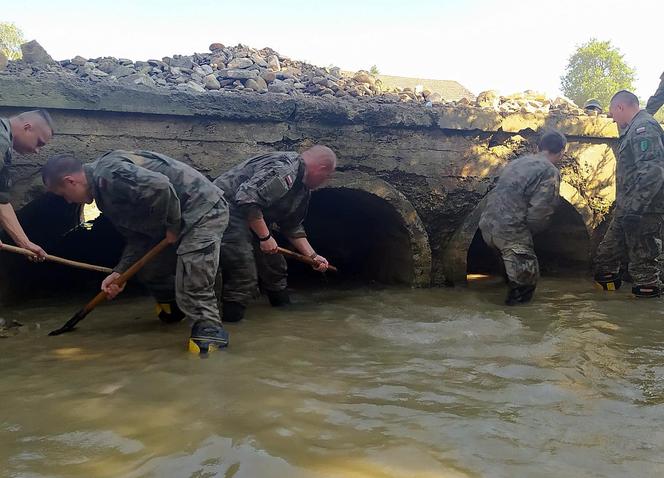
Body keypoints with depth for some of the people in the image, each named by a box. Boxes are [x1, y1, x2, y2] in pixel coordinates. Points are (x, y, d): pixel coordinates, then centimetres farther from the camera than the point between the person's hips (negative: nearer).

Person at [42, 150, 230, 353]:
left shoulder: (108, 173, -20)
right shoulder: (104, 191, 13)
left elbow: (160, 186, -34)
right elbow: (138, 237, 12)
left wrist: (172, 226, -21)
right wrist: (120, 272, 4)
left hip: (203, 209, -10)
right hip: (177, 221, 10)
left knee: (192, 282, -21)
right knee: (148, 269, 19)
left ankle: (210, 330, -7)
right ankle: (173, 306, 41)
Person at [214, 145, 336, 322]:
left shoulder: (303, 190, 12)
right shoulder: (284, 169, -23)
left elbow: (292, 227, 18)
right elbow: (247, 198, -32)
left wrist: (313, 256, 13)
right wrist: (265, 236, -25)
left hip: (252, 219, 11)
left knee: (275, 268, 17)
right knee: (244, 278, -18)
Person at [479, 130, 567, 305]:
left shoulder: (519, 161, 16)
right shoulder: (550, 172, -6)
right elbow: (539, 213, -15)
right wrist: (529, 231, 5)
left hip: (487, 224, 8)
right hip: (510, 231, -8)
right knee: (527, 277, 5)